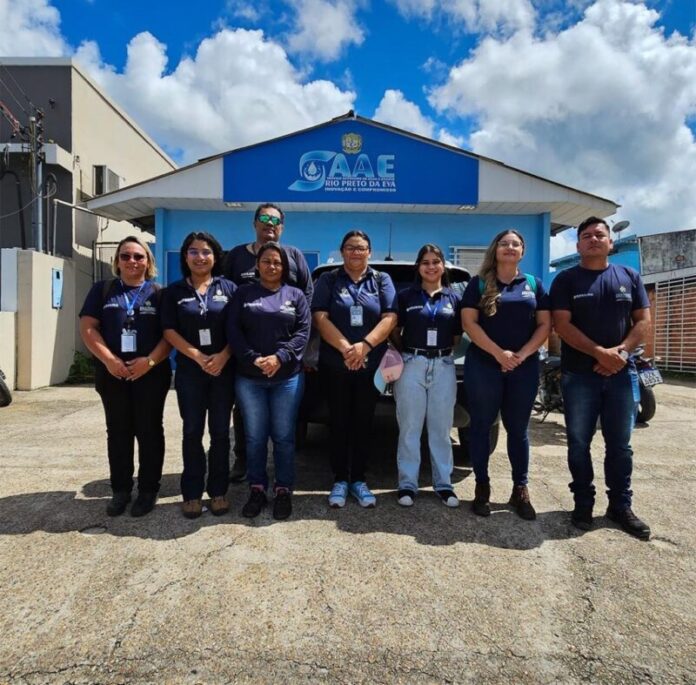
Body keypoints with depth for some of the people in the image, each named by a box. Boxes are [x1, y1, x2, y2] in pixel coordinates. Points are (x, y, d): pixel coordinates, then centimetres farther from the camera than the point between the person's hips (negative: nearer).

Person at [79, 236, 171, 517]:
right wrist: (109, 359, -12)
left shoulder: (159, 293, 5)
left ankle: (148, 490, 16)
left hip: (151, 374, -1)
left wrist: (150, 360, -16)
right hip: (112, 374, 2)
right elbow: (88, 328, 1)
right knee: (118, 432, 10)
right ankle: (120, 490, 21)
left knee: (149, 431, 4)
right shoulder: (102, 290, 9)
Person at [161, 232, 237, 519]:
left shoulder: (228, 288, 5)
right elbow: (169, 331, -1)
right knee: (192, 432, 5)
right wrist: (198, 356, -13)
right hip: (189, 371, 1)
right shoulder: (174, 291, 7)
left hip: (223, 370, 0)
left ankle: (218, 490, 16)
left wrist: (223, 356, -14)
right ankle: (192, 492, 15)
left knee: (220, 432, 4)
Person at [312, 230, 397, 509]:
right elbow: (320, 318, -7)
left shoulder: (382, 280, 8)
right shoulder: (328, 280, 5)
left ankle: (358, 480, 20)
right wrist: (345, 348, -20)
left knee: (363, 423, 8)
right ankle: (340, 480, 17)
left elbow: (390, 318, -4)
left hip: (371, 366, 1)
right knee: (339, 423, 5)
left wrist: (365, 345, -19)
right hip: (335, 365, -1)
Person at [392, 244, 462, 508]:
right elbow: (395, 332, 8)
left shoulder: (454, 298, 9)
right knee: (410, 428, 2)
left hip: (444, 366, 2)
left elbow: (457, 336, 12)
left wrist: (442, 350, 1)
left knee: (441, 428, 8)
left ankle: (443, 483, 18)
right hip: (412, 365, -1)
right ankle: (407, 484, 11)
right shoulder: (405, 296, 4)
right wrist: (407, 352, -1)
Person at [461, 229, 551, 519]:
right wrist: (499, 353, -15)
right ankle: (482, 487, 15)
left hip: (525, 367, 2)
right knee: (481, 426, 3)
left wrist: (522, 355, -10)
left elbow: (544, 325, 6)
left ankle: (520, 490, 18)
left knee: (518, 429, 8)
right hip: (483, 365, -2)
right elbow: (469, 323, -6)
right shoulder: (479, 283, 3)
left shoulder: (534, 284, 11)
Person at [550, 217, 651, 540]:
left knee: (619, 444, 9)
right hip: (579, 375, -2)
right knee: (578, 443, 4)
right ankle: (583, 502, 17)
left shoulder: (629, 277, 10)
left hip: (621, 373, 2)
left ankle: (620, 506, 20)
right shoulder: (566, 280, 2)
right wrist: (600, 352, -17)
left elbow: (643, 322, 7)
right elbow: (562, 325, -8)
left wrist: (621, 351, -11)